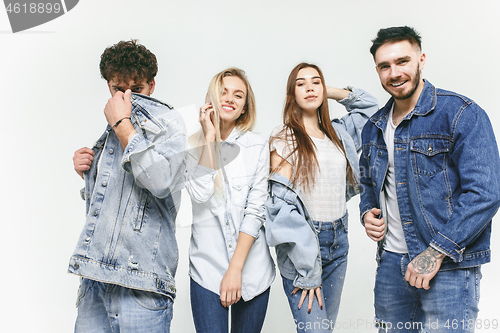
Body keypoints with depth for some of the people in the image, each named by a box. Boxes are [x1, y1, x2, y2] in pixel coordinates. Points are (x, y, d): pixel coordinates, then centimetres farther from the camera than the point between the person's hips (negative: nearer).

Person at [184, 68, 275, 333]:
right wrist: (210, 137, -12)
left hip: (251, 269, 1)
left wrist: (236, 268, -11)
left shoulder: (257, 147, 0)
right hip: (207, 269, -1)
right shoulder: (193, 146, 1)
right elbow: (200, 194, -16)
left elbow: (256, 211, -5)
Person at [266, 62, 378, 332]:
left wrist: (330, 93, 13)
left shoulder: (337, 133, 10)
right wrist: (307, 271, -17)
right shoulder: (284, 137, -7)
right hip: (301, 242, -5)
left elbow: (369, 105, 29)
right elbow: (283, 203, -13)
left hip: (339, 240, 5)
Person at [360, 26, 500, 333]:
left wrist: (435, 253, -20)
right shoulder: (374, 127, 10)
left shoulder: (462, 114, -11)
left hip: (449, 267, -6)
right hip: (390, 262, 6)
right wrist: (367, 212, 2)